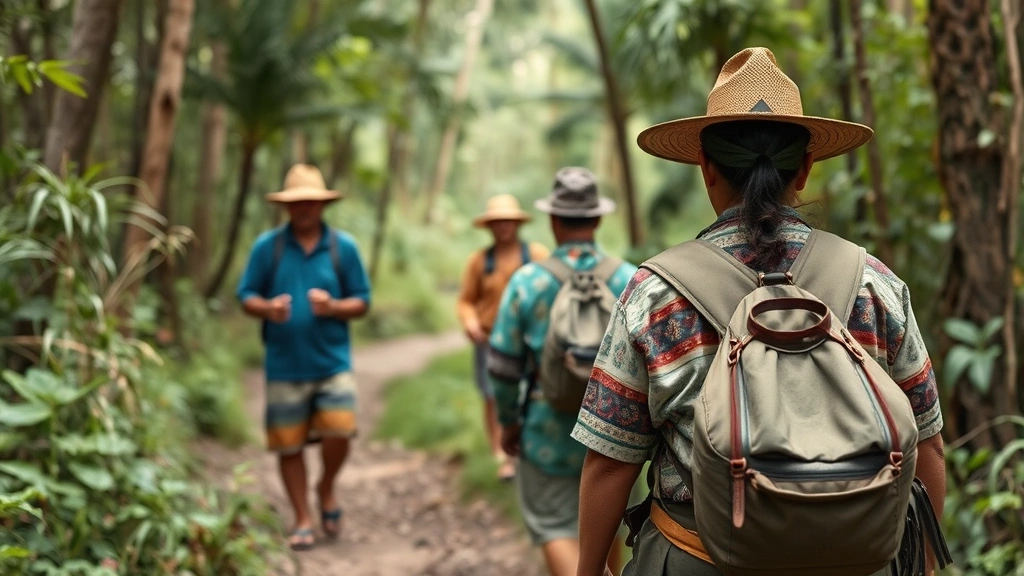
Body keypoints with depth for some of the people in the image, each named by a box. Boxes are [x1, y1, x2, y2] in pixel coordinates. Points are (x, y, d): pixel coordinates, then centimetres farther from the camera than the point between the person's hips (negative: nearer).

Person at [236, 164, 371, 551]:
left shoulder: (344, 247, 4)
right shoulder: (267, 246, 2)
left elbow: (362, 302, 6)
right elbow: (246, 297, 5)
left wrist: (333, 307, -14)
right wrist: (268, 308, -17)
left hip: (332, 362, 0)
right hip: (285, 365, 0)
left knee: (339, 432, -14)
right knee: (289, 445, 5)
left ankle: (326, 489, 18)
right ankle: (302, 521, 21)